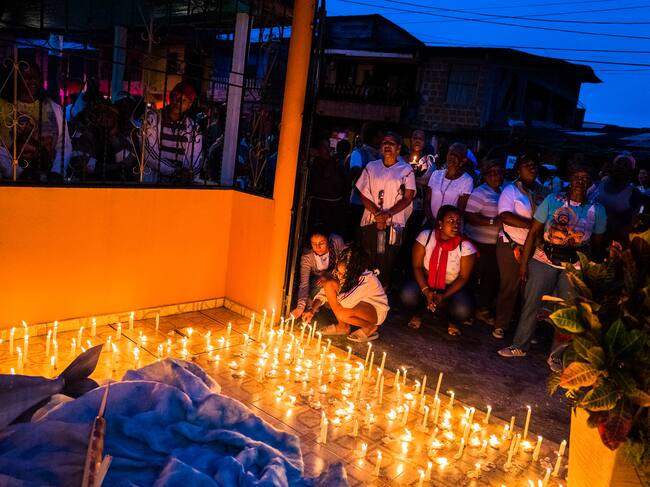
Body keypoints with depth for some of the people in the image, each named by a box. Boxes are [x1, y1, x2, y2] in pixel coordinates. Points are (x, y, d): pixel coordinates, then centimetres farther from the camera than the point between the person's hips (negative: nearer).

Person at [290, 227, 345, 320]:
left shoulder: (337, 242, -30)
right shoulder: (307, 257, -30)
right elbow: (304, 283, -34)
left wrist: (328, 275, -30)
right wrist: (300, 306, -48)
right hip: (317, 279, -2)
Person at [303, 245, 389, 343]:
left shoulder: (368, 279, -34)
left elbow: (346, 303, -40)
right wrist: (312, 309, -24)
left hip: (376, 310, -7)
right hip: (358, 304, 7)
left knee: (342, 314, -36)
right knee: (329, 284, -16)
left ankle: (370, 327, -5)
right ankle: (342, 326, -3)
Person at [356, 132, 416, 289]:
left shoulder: (406, 170, 6)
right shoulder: (371, 167, 12)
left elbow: (407, 198, -1)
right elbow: (364, 195, 6)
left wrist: (387, 214, -14)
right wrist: (377, 213, -10)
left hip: (393, 224, -2)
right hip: (370, 222, 2)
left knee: (387, 263, -2)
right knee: (367, 261, 1)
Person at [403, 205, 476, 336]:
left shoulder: (466, 246, -16)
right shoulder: (425, 236, -13)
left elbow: (463, 277, -12)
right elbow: (417, 266, -11)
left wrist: (444, 296, -24)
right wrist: (426, 291, -24)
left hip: (452, 287, -1)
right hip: (426, 283, 1)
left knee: (462, 310, -31)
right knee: (408, 295, -30)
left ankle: (452, 320, 10)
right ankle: (419, 312, 9)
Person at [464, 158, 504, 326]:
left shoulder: (502, 193, 13)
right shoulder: (480, 193, -11)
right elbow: (469, 216, -21)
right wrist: (492, 222, -24)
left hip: (495, 244, 8)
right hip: (480, 244, -8)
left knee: (492, 278, 14)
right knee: (476, 277, 0)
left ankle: (484, 309, 28)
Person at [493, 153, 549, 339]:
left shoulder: (544, 192, 10)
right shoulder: (511, 190, -2)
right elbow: (505, 216, -15)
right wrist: (532, 224, -21)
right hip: (512, 246, -3)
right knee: (509, 287, 3)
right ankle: (501, 325, 15)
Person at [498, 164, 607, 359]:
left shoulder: (597, 210, 1)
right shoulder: (552, 200, -3)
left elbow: (597, 244, 7)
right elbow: (533, 232, -3)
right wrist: (524, 262, -6)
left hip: (575, 267, 1)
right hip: (544, 260, -1)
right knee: (531, 303, 2)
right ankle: (520, 346, 18)